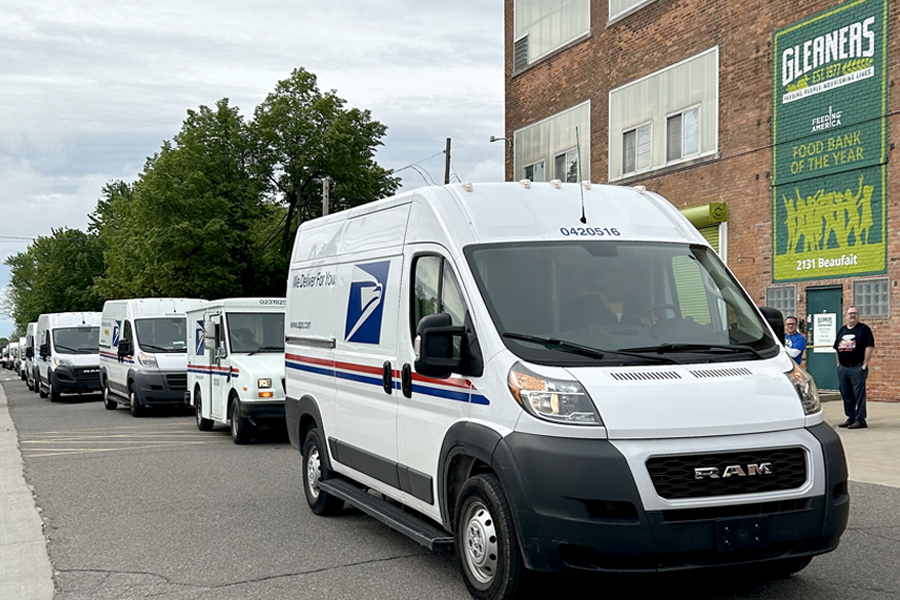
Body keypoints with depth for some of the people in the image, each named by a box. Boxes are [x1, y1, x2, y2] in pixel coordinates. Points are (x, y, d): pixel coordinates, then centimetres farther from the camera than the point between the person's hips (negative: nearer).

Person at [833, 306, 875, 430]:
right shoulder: (842, 330, 17)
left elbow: (869, 347, -9)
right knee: (846, 395, 10)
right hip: (843, 368, 6)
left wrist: (864, 365, -14)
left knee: (859, 394, -6)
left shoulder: (863, 329, -2)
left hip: (857, 367, -6)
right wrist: (838, 364, 12)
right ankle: (851, 418, 20)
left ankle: (860, 420, -2)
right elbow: (837, 348, 20)